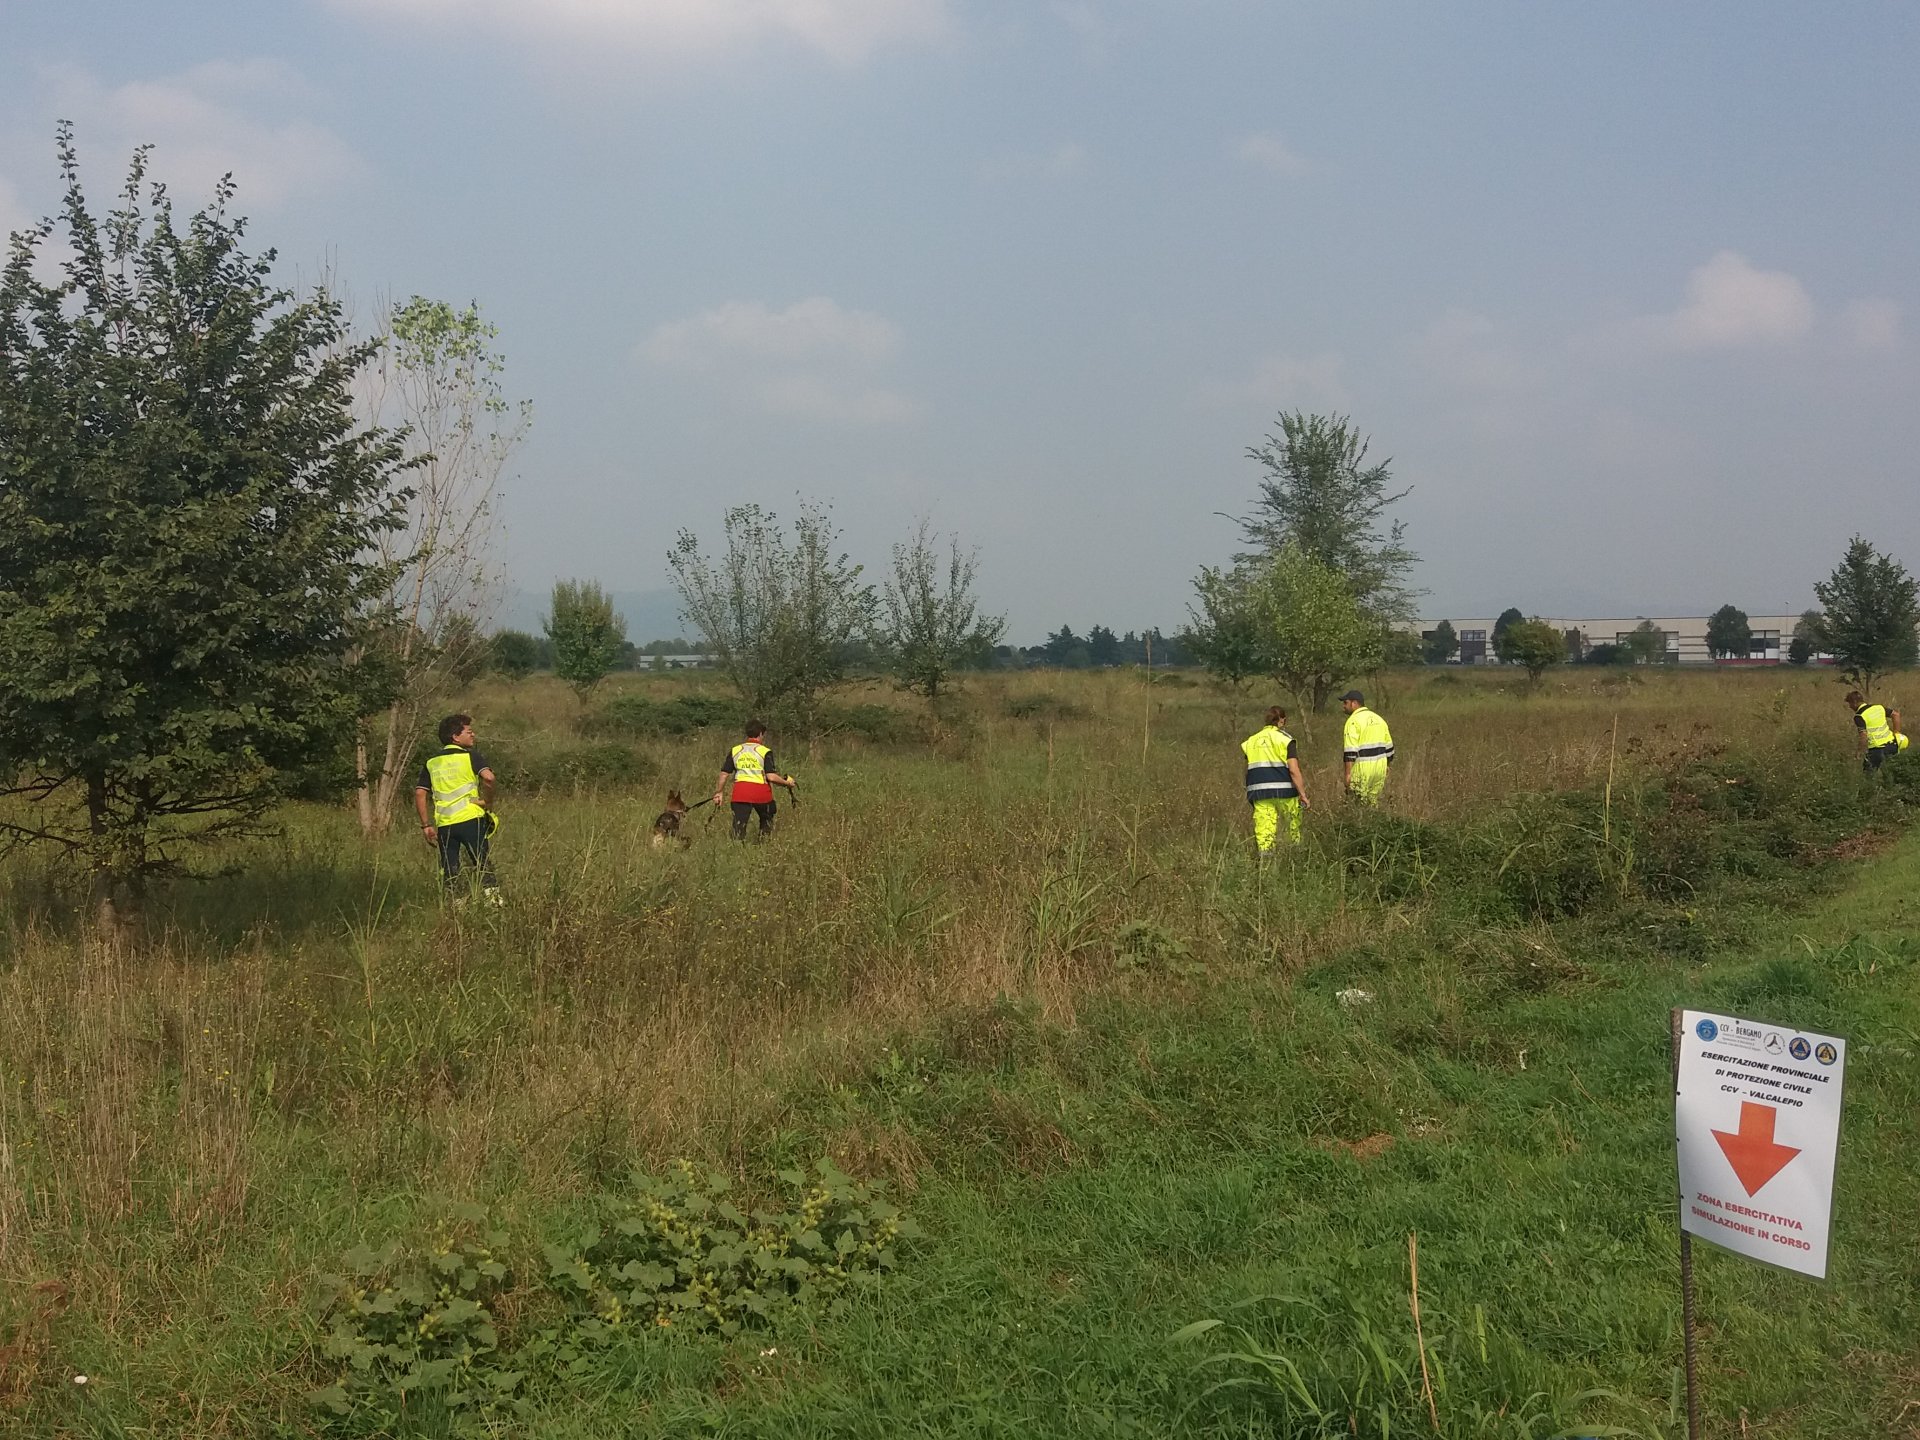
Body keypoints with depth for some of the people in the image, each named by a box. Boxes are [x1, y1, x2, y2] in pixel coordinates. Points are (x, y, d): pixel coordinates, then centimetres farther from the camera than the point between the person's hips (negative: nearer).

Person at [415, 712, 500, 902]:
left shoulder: (431, 762, 14)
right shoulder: (470, 756, 0)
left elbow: (420, 794, 8)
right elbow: (488, 777, -19)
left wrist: (426, 825, 12)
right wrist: (488, 802, -5)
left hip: (444, 824, 3)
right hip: (471, 819, -3)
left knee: (449, 870, 10)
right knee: (483, 865, 4)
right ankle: (493, 900, -1)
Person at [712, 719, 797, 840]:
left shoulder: (735, 750, 10)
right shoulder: (765, 751, -2)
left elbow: (724, 774, 8)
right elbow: (771, 777, -11)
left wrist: (719, 792, 18)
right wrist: (787, 782, 4)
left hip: (740, 793, 2)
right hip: (761, 792, -2)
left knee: (739, 827, -1)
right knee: (767, 822, 23)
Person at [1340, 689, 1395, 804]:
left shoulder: (1354, 721, -10)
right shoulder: (1378, 719, 14)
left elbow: (1351, 751, -18)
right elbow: (1388, 747, 18)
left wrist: (1347, 773, -17)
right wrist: (1387, 769, 25)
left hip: (1362, 768, -7)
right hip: (1380, 768, 7)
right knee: (1374, 802, 14)